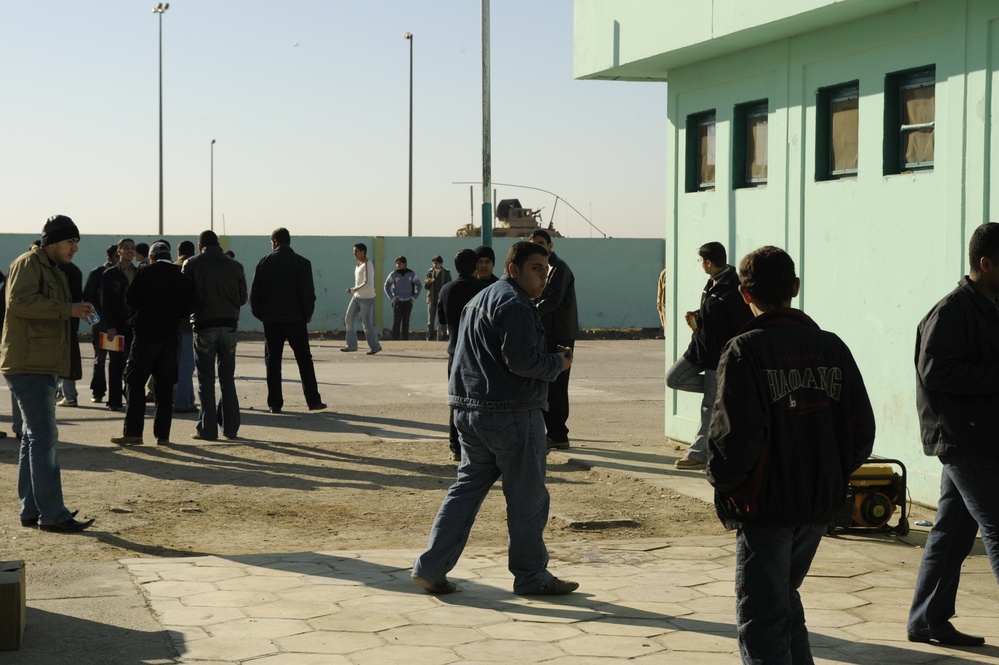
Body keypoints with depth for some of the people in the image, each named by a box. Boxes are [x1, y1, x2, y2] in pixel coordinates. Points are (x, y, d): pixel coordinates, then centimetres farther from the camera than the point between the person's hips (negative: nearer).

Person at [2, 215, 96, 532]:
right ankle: (53, 515, -11)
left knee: (35, 438, 13)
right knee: (44, 438, -11)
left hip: (42, 367, 11)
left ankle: (31, 511, 18)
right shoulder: (28, 264, -9)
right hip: (28, 366, -11)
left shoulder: (53, 271, 22)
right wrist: (67, 309, -25)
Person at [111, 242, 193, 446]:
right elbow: (186, 310, 4)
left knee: (135, 382, 0)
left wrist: (137, 315, 11)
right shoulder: (182, 278, 4)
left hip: (145, 334, -4)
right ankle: (162, 433, 8)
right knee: (165, 386, 8)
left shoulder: (145, 273, -7)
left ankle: (132, 432, -5)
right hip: (170, 336, 4)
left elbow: (130, 299, -9)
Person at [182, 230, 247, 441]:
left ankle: (207, 429, 1)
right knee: (227, 378, 12)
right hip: (229, 325, 3)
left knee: (206, 380, 2)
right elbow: (243, 298, 8)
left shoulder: (192, 264, -3)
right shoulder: (234, 266, 5)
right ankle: (230, 427, 11)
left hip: (204, 325, -3)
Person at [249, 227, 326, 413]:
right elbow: (308, 291, -6)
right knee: (304, 359, 6)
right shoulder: (301, 262, -3)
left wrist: (259, 313, 11)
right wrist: (307, 313, 7)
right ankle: (313, 400, 4)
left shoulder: (265, 262, 1)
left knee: (272, 360, 6)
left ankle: (275, 403, 2)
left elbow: (255, 292, 0)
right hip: (295, 318, -1)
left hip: (271, 319, 1)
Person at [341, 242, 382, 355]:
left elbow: (367, 284, -25)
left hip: (366, 298, -9)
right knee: (349, 319, 4)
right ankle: (351, 345, 9)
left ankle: (375, 346, 7)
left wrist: (353, 290, -22)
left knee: (367, 323, -4)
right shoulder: (359, 264, 11)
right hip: (357, 296, 9)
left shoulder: (367, 265, -17)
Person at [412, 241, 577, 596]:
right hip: (512, 413, -9)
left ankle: (430, 567, 8)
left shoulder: (480, 299, 20)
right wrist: (558, 363, -6)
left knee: (467, 487, 12)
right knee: (527, 497, 3)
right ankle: (531, 577, 13)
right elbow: (521, 360, -22)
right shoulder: (514, 303, -13)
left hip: (470, 409, 9)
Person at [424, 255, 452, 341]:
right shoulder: (430, 272, 7)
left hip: (442, 299, -2)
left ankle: (443, 337, 2)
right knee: (430, 320, 3)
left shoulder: (446, 272, 2)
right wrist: (427, 283, -15)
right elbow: (425, 287, 7)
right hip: (432, 299, 2)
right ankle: (430, 337, 6)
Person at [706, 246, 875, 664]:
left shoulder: (745, 351, -13)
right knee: (784, 599, 24)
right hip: (821, 506, 6)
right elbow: (861, 430, 4)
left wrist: (721, 479, -3)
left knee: (761, 618, 3)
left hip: (766, 507, -6)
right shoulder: (832, 347, 3)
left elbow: (735, 435, -21)